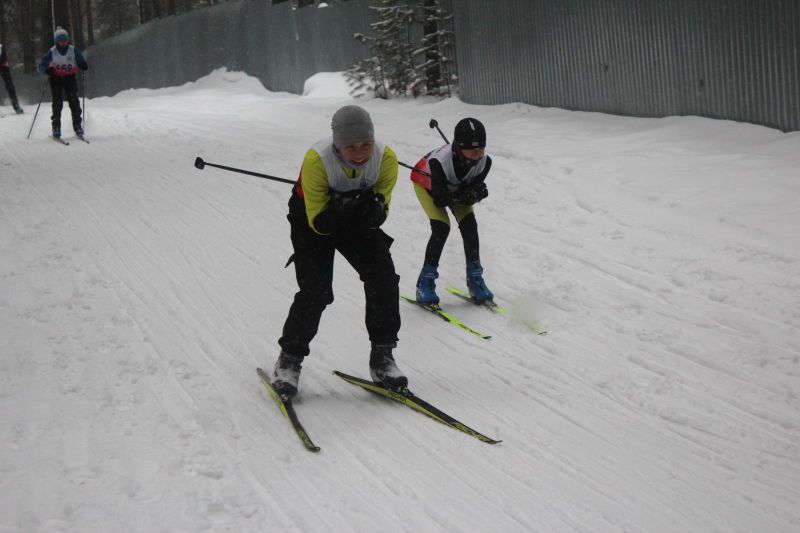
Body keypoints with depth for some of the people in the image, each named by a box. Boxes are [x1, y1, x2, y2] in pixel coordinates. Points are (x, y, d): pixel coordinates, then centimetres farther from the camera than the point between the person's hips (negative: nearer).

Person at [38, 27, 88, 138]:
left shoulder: (74, 51, -8)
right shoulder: (51, 52, -11)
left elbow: (81, 62, 2)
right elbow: (41, 66, -9)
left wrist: (84, 66, -23)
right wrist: (47, 70, -32)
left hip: (70, 78, 1)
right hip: (56, 78, -1)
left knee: (74, 101, -7)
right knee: (57, 102, -5)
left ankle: (77, 125, 2)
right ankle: (56, 127, 1)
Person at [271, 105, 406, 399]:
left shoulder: (386, 159, -26)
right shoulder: (317, 160, -35)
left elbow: (379, 217, -17)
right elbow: (318, 222, -28)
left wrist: (374, 209, -40)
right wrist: (345, 210, -47)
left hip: (359, 222, 3)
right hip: (312, 219, -3)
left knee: (383, 277, -14)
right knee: (315, 290, -16)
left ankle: (382, 355, 1)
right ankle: (289, 359, 5)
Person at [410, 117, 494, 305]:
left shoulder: (484, 161, -31)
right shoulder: (440, 161, -44)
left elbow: (474, 195, -20)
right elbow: (440, 199, -35)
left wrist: (476, 193, -41)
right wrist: (465, 196, -45)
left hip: (457, 187, 4)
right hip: (426, 182, -4)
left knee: (469, 225, -12)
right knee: (441, 228, -21)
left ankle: (475, 279, 2)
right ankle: (425, 283, -8)